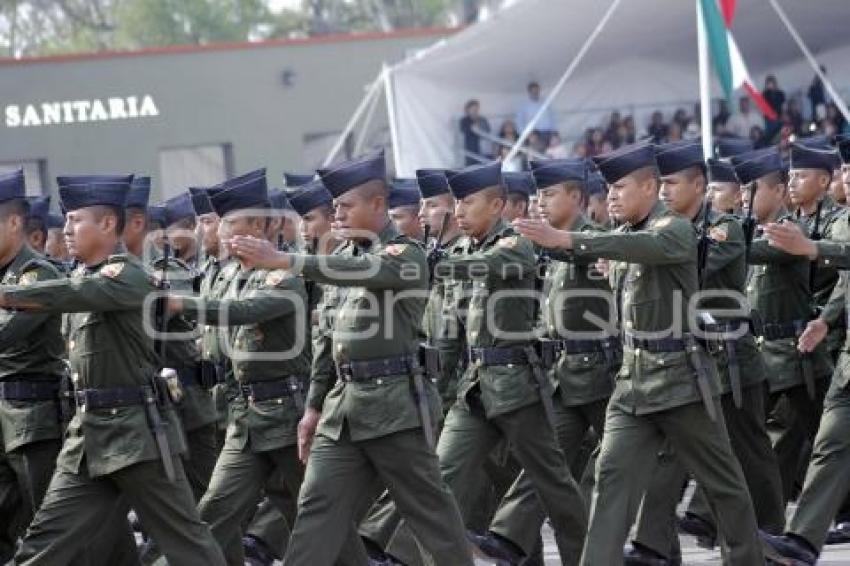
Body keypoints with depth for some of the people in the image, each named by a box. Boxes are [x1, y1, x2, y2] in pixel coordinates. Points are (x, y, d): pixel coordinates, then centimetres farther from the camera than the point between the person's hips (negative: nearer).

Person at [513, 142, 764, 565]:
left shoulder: (675, 229, -14)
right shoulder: (627, 234, 12)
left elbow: (649, 247, -34)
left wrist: (566, 240, -43)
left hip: (681, 376, -7)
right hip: (633, 377, 7)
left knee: (722, 479, 7)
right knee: (613, 473, -7)